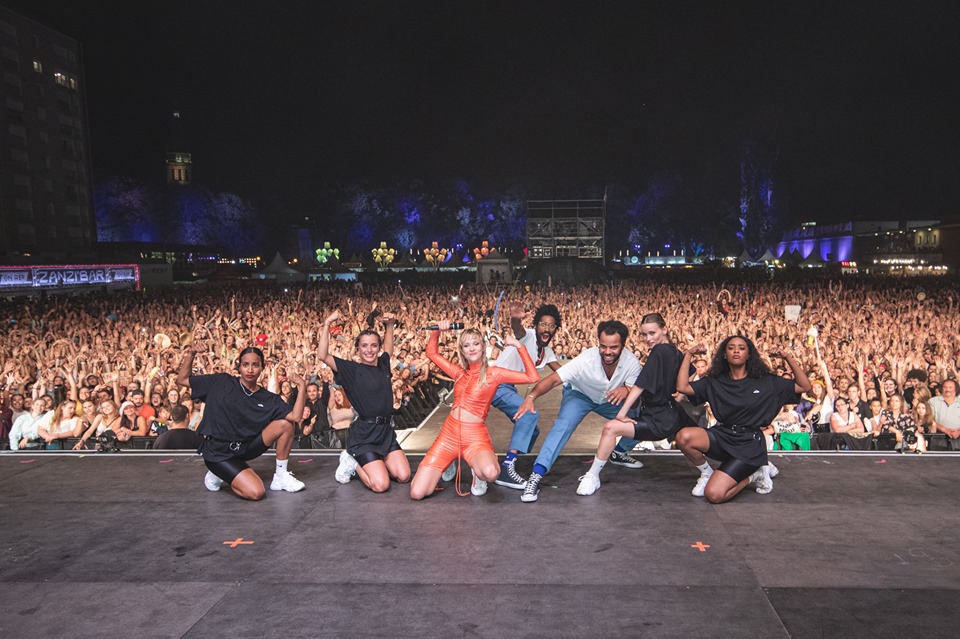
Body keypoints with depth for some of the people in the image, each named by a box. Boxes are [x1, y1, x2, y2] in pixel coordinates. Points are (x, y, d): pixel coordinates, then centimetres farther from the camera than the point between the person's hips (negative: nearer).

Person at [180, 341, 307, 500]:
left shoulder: (268, 398, 0)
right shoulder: (221, 382, -4)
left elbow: (296, 416, -14)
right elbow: (181, 380, 1)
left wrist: (302, 386, -19)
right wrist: (191, 354, -13)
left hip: (245, 447, 4)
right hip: (219, 452, -4)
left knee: (285, 424, -17)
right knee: (256, 493, -23)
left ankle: (280, 476, -1)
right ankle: (218, 475, 7)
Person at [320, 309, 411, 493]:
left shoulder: (383, 364, 7)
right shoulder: (352, 369, -8)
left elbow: (389, 346, 28)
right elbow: (323, 355, -20)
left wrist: (390, 324, 13)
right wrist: (327, 324, -24)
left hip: (386, 431, 6)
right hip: (364, 434, -6)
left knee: (404, 476, -2)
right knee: (380, 485, -16)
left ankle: (371, 462, 21)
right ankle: (353, 463, 11)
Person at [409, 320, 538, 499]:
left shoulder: (493, 373, -2)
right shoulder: (459, 373, 11)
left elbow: (533, 377, -10)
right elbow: (432, 353, 21)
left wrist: (519, 346, -9)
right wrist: (437, 330, 8)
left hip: (475, 437, -3)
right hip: (449, 433, 4)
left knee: (490, 473, -39)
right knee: (417, 493, -7)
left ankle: (478, 474, 1)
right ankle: (448, 464, 23)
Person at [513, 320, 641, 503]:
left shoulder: (632, 362, -26)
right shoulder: (587, 359, -34)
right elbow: (553, 379, -36)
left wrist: (626, 390, -47)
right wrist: (530, 397, -54)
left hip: (610, 400, 4)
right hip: (579, 395, -4)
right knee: (564, 424, -29)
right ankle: (535, 477, -35)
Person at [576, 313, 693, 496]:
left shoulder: (659, 351, -16)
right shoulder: (676, 352, 8)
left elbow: (640, 386, -20)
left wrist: (621, 414, -18)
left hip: (659, 421, -10)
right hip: (674, 417, 10)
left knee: (611, 428, -19)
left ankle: (593, 477, -14)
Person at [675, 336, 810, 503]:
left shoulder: (765, 381, 3)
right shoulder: (714, 381, 6)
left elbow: (804, 386, 2)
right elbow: (682, 387, -3)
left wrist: (789, 358, -8)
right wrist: (688, 355, -3)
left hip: (749, 444, -3)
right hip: (722, 436, 3)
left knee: (714, 494, -21)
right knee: (684, 436, -30)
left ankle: (752, 475, 10)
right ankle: (707, 473, 1)